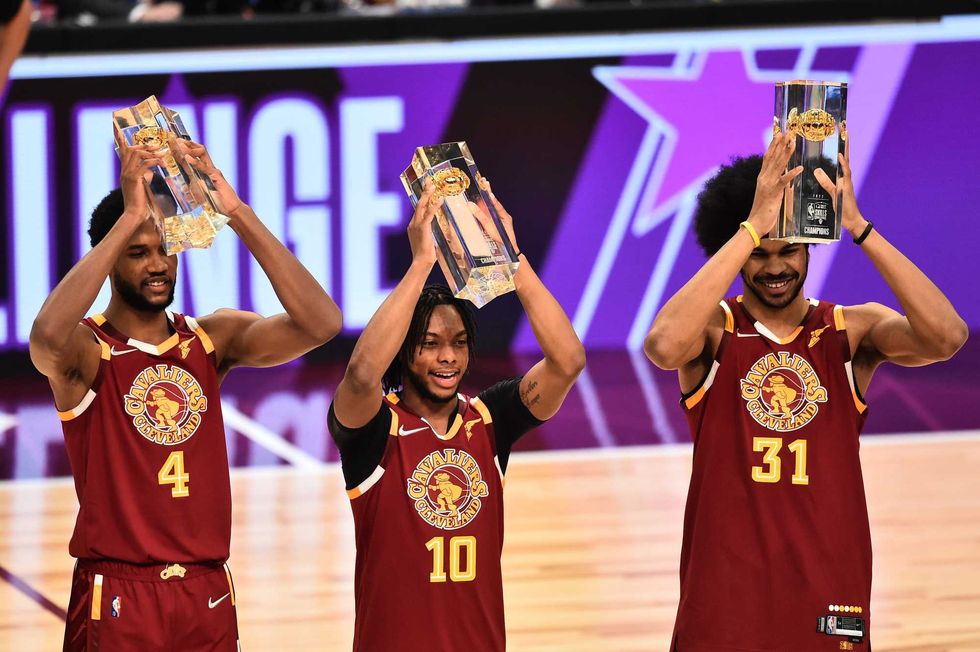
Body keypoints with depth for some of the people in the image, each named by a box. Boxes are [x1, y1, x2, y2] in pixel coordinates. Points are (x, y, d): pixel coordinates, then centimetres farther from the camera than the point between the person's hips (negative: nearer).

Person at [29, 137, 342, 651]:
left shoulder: (212, 339, 6)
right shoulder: (87, 350, -6)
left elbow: (319, 323, -9)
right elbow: (48, 336, -31)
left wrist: (238, 214, -16)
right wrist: (130, 218, -28)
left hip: (208, 594, 4)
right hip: (116, 596, -4)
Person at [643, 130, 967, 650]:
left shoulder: (852, 332, 1)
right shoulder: (714, 328, -3)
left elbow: (945, 336, -18)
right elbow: (664, 345, -27)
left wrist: (856, 226, -23)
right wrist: (754, 226, -28)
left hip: (828, 598, 2)